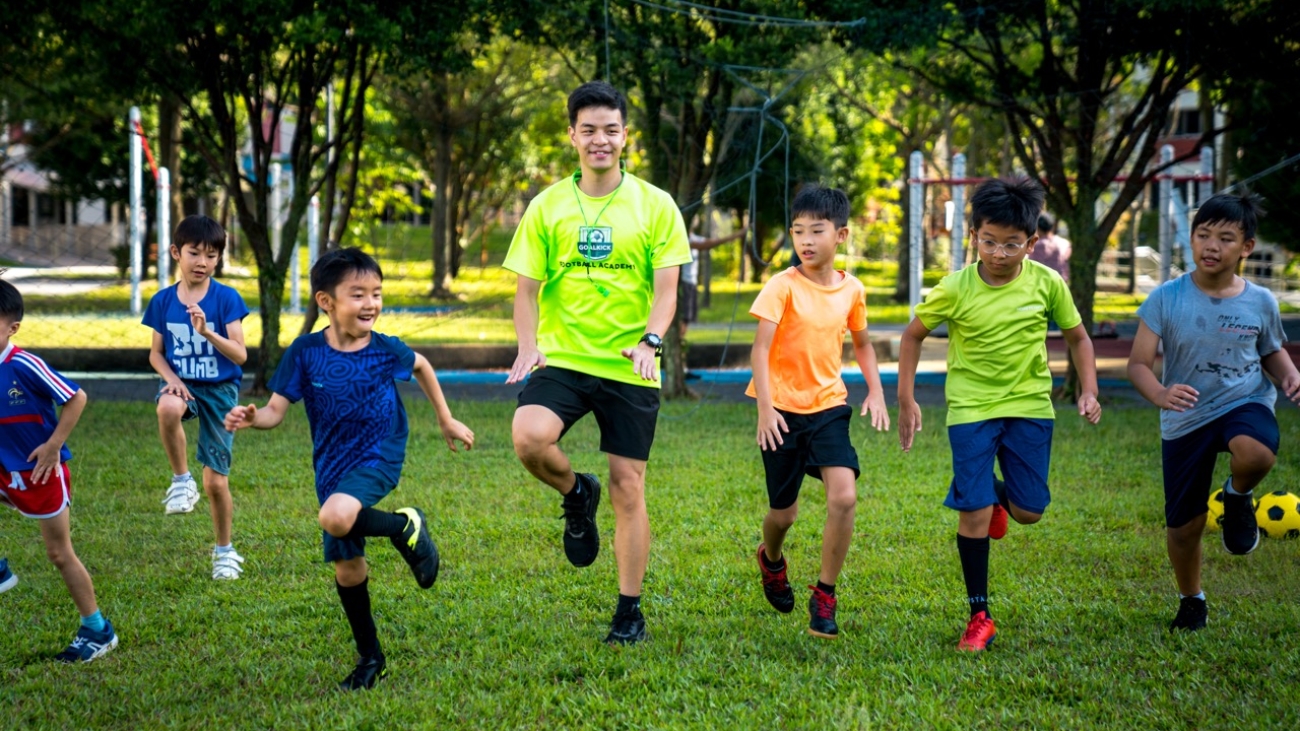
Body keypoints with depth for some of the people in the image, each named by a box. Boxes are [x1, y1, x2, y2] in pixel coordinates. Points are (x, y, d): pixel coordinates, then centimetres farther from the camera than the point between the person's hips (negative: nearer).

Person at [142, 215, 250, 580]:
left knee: (216, 481, 2)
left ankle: (225, 551, 24)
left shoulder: (226, 298, -10)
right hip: (182, 385, 1)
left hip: (219, 389, -1)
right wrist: (171, 378, -13)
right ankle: (181, 479, -17)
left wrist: (207, 331, -29)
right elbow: (156, 352, 7)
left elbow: (240, 355, -15)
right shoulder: (163, 300, -1)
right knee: (168, 408, -39)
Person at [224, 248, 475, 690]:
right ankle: (370, 658, 26)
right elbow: (277, 409, -11)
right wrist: (250, 418, -33)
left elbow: (421, 366, 13)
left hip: (379, 459, -3)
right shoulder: (306, 353, -10)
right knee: (346, 568, 8)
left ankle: (406, 527, -5)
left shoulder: (385, 349, -9)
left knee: (335, 517, -33)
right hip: (332, 469, 3)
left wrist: (446, 421, 19)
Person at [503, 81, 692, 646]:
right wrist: (528, 344, -14)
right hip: (562, 359, 1)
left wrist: (650, 340, -21)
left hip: (629, 368, 0)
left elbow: (666, 287, -3)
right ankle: (576, 496, 6)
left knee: (627, 489, 2)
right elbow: (526, 287, 4)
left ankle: (630, 612, 17)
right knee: (529, 437, -28)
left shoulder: (654, 205, 2)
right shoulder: (547, 207, 5)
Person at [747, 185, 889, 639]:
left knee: (844, 496, -19)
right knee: (783, 512, 7)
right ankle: (771, 560, 44)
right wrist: (766, 408, -22)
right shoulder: (783, 286, -11)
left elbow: (862, 344, 18)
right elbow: (761, 348, -14)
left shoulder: (852, 290, 2)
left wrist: (875, 392, 5)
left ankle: (825, 596, -4)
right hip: (783, 410, -2)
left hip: (829, 406, 2)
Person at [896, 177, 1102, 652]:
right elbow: (913, 335, 1)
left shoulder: (1047, 284, -9)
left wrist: (1088, 390, -6)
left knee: (1029, 512, 3)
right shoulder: (956, 289, -14)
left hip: (1029, 406, 2)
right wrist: (906, 400, -1)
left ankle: (997, 495, 41)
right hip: (971, 408, -2)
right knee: (973, 514, -9)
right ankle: (979, 617, 3)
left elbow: (1077, 337, 7)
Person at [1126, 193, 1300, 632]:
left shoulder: (1260, 303, -3)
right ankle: (1191, 601, 36)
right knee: (1184, 525, 5)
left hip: (1244, 403, 0)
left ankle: (1238, 497, 0)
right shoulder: (1167, 299, -10)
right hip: (1185, 420, 0)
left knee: (1255, 453, -38)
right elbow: (1138, 364, -11)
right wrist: (1160, 394, -33)